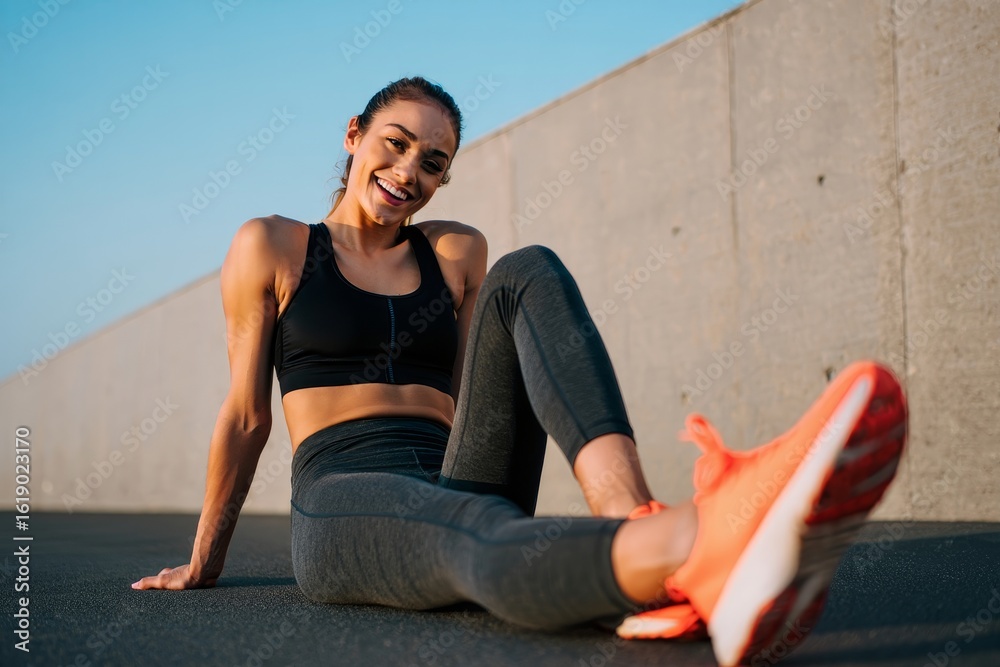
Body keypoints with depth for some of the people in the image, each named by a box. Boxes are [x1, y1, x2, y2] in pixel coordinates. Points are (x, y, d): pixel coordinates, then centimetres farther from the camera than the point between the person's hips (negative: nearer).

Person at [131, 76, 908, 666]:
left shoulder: (458, 252, 20)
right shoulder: (271, 247, 10)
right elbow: (247, 414, 13)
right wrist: (204, 562, 17)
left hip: (457, 486, 4)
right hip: (344, 507, -3)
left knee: (527, 274, -20)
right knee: (487, 537, -41)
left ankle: (637, 522, -47)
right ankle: (708, 538, -77)